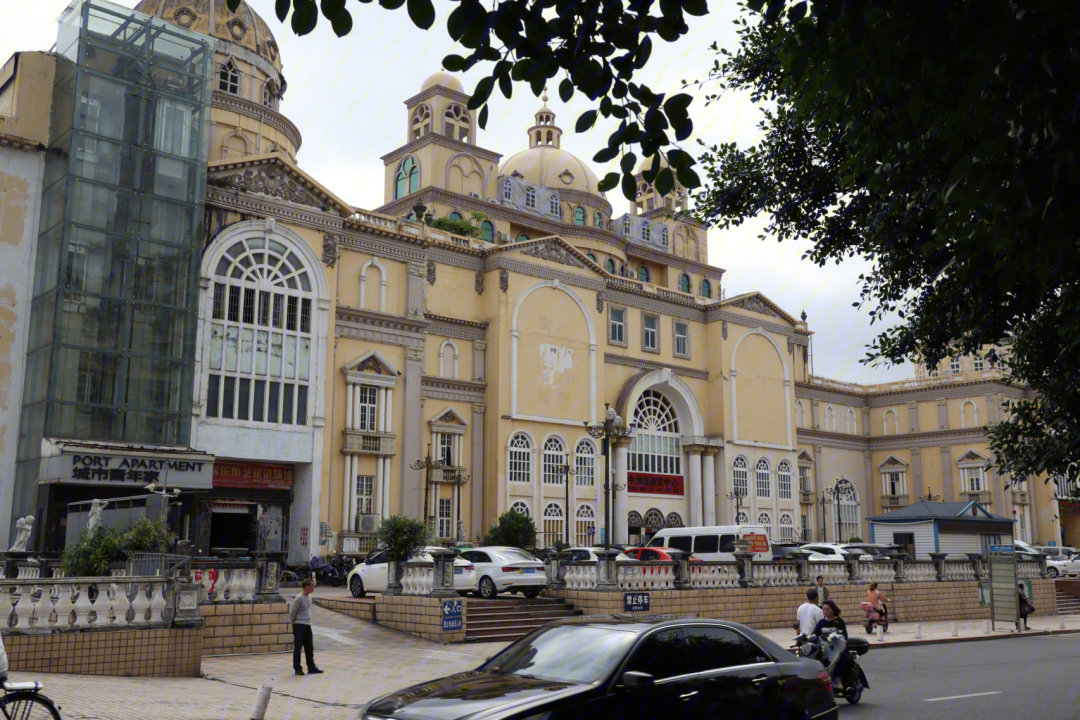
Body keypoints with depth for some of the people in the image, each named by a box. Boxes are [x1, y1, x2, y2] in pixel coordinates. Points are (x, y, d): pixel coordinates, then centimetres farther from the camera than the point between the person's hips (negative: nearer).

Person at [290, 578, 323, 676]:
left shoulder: (309, 596, 6)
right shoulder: (299, 598, -19)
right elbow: (292, 612, -13)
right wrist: (293, 621, -2)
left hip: (307, 625, 8)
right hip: (299, 626, -8)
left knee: (309, 648, 11)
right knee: (297, 648, 1)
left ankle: (311, 667, 17)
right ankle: (297, 669, 8)